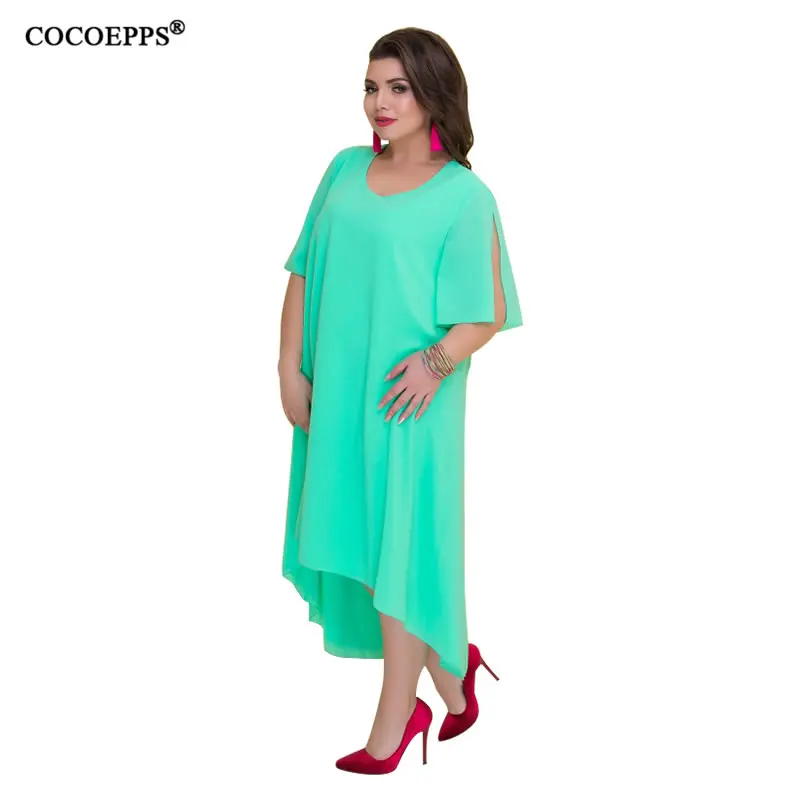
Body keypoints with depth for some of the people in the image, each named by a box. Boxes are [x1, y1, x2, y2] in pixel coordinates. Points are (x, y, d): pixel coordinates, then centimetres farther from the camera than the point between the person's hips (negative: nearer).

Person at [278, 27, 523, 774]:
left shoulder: (463, 195, -7)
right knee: (353, 540, 13)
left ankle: (391, 726, 19)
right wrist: (290, 367, 0)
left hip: (405, 402, -5)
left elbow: (490, 311, -8)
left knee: (397, 550, 3)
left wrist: (437, 360, -25)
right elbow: (304, 273, 8)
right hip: (332, 395, 6)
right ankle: (449, 670, 35)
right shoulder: (345, 169, 8)